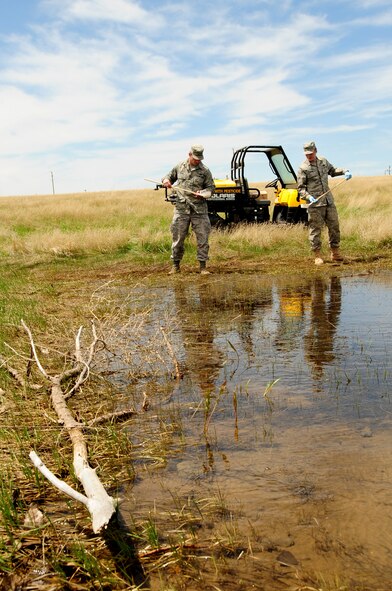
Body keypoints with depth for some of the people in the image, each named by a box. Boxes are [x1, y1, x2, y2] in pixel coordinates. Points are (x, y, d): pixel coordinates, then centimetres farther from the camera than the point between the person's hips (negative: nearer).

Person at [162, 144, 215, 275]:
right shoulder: (180, 167, 6)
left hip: (199, 209, -1)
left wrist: (203, 193, -15)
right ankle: (176, 266, 18)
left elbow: (211, 187, 5)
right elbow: (170, 176, 20)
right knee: (177, 238, 5)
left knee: (203, 238, -1)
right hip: (181, 208, 1)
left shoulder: (205, 171, 1)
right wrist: (166, 180, -2)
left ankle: (203, 266, 8)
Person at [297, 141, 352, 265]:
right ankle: (317, 256, 7)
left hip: (329, 201, 5)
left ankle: (335, 253, 22)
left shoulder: (323, 161, 11)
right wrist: (309, 197, -21)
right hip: (315, 204, -5)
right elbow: (300, 188, -6)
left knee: (334, 227, 9)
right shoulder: (303, 168, -5)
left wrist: (344, 171, 12)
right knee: (315, 230, -3)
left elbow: (332, 171, 29)